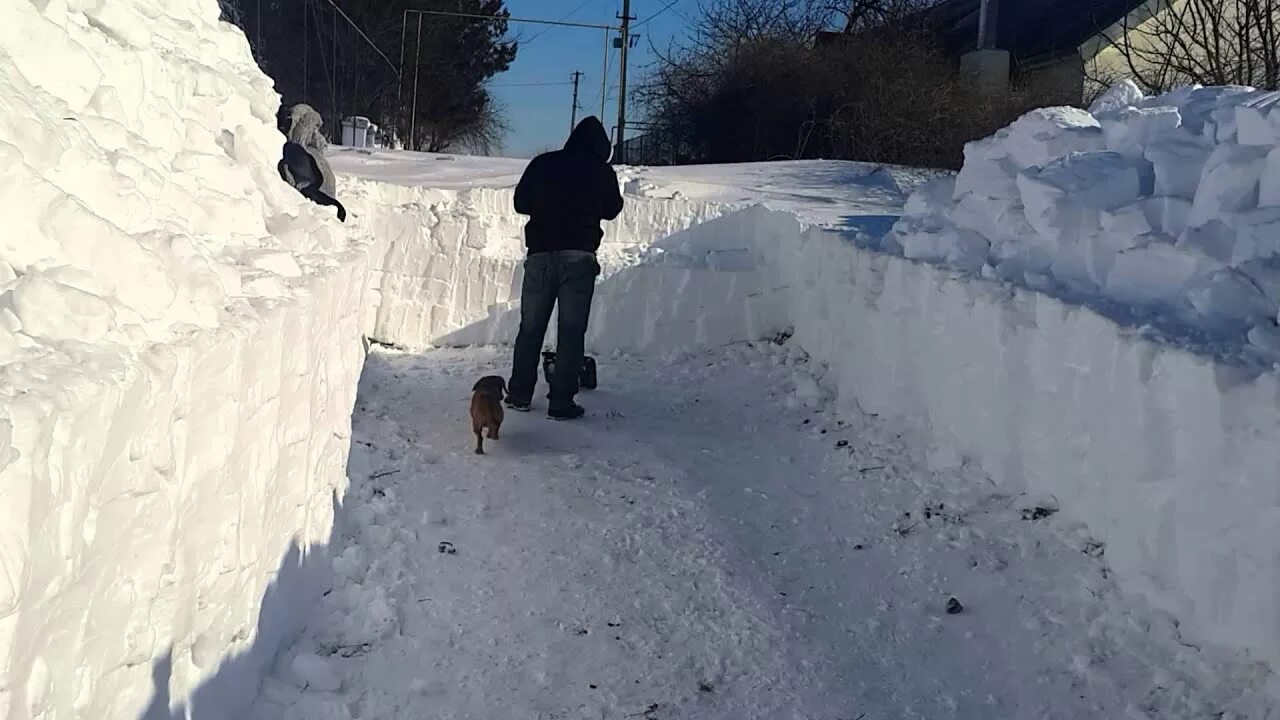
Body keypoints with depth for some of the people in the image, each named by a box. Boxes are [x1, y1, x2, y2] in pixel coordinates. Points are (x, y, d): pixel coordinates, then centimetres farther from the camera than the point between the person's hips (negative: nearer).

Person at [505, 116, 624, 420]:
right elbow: (612, 209, 16)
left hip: (540, 254, 2)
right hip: (578, 256, -2)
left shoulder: (542, 163, 5)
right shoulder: (602, 171, 2)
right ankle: (561, 401, -2)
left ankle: (519, 394, 15)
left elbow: (520, 203, 12)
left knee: (530, 326, 12)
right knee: (571, 330, 0)